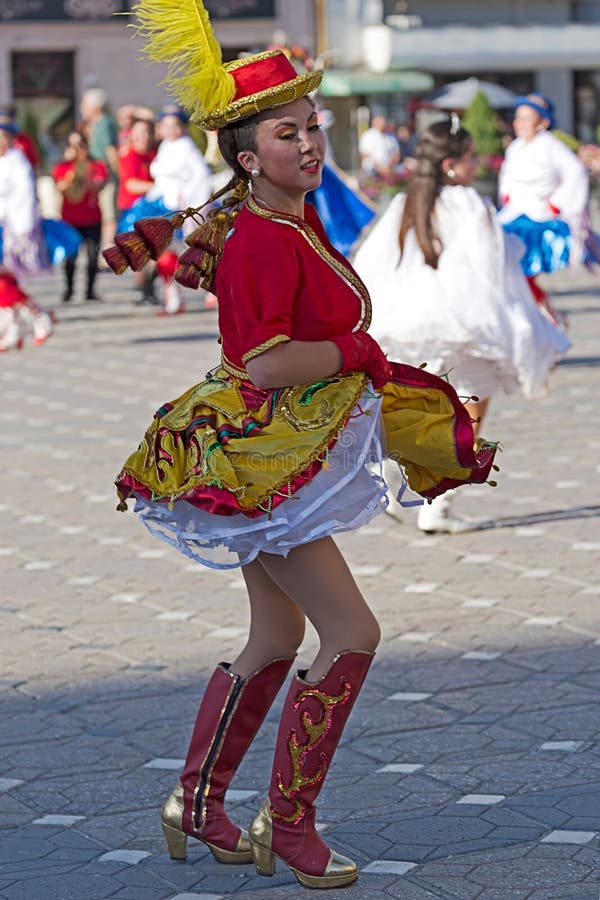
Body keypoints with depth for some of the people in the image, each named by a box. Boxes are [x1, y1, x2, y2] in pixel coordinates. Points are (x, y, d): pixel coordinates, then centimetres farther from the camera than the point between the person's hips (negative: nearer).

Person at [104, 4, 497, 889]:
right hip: (265, 460, -10)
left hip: (291, 456, 10)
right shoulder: (264, 241, -22)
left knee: (277, 639, 17)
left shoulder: (296, 219, 7)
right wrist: (359, 352, -17)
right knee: (352, 632, -9)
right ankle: (287, 825, 2)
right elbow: (264, 361, -29)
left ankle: (196, 805, 29)